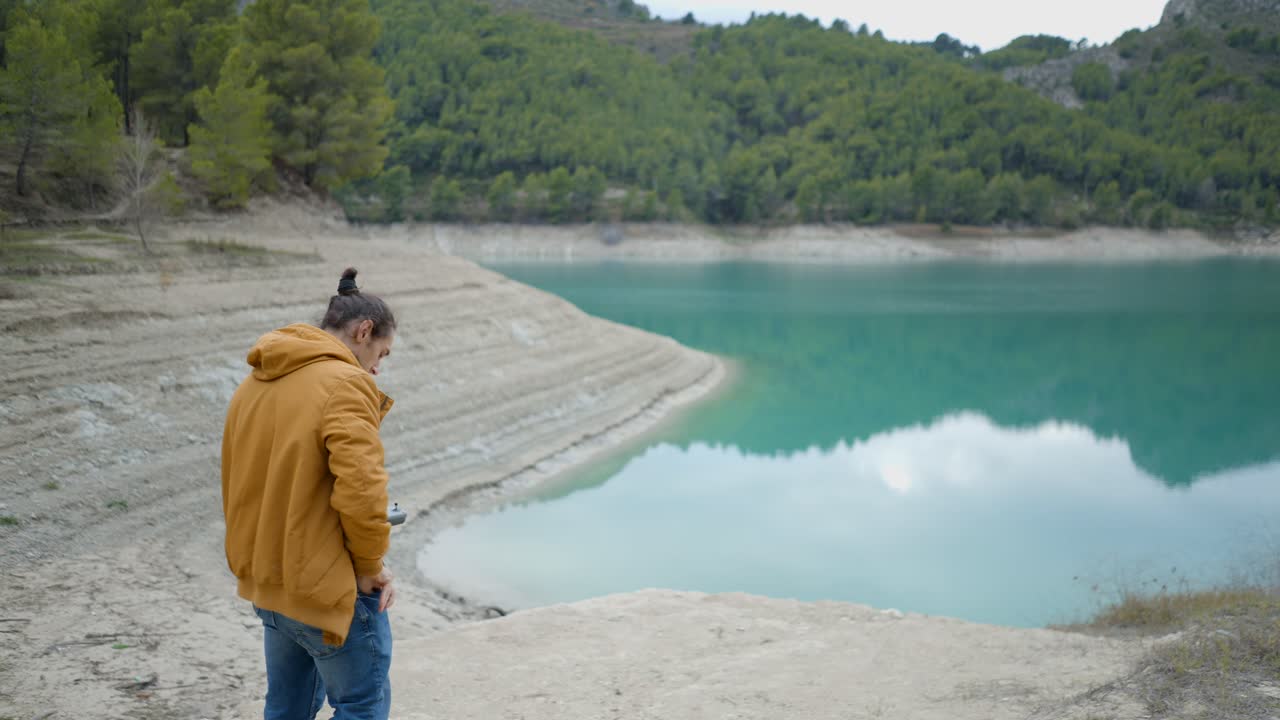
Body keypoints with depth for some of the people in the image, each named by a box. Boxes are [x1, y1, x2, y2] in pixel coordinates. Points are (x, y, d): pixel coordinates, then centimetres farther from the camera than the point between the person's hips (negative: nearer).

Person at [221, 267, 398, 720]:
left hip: (265, 582, 8)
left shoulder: (254, 384, 10)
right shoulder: (345, 383, -18)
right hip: (328, 588, -8)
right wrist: (371, 565, -12)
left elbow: (238, 486, 15)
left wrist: (260, 559, 16)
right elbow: (361, 493, -27)